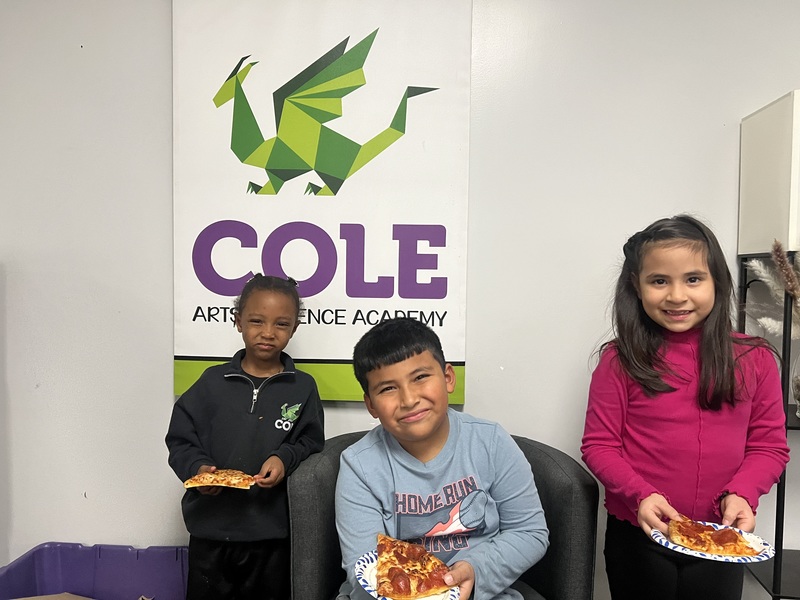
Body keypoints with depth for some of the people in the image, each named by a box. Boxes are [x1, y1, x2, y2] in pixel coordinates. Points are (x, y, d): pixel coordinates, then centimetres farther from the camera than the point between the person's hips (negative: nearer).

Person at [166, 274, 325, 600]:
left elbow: (311, 442, 1)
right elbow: (180, 440, 3)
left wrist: (284, 459, -17)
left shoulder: (303, 387, -3)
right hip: (210, 527, 1)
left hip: (271, 532, 0)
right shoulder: (213, 381, -1)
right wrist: (197, 467, -15)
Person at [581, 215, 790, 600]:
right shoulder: (619, 361, -10)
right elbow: (599, 445, -8)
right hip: (638, 537, -1)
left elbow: (770, 446, 2)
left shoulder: (754, 360, -3)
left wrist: (740, 494, -14)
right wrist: (641, 495, -22)